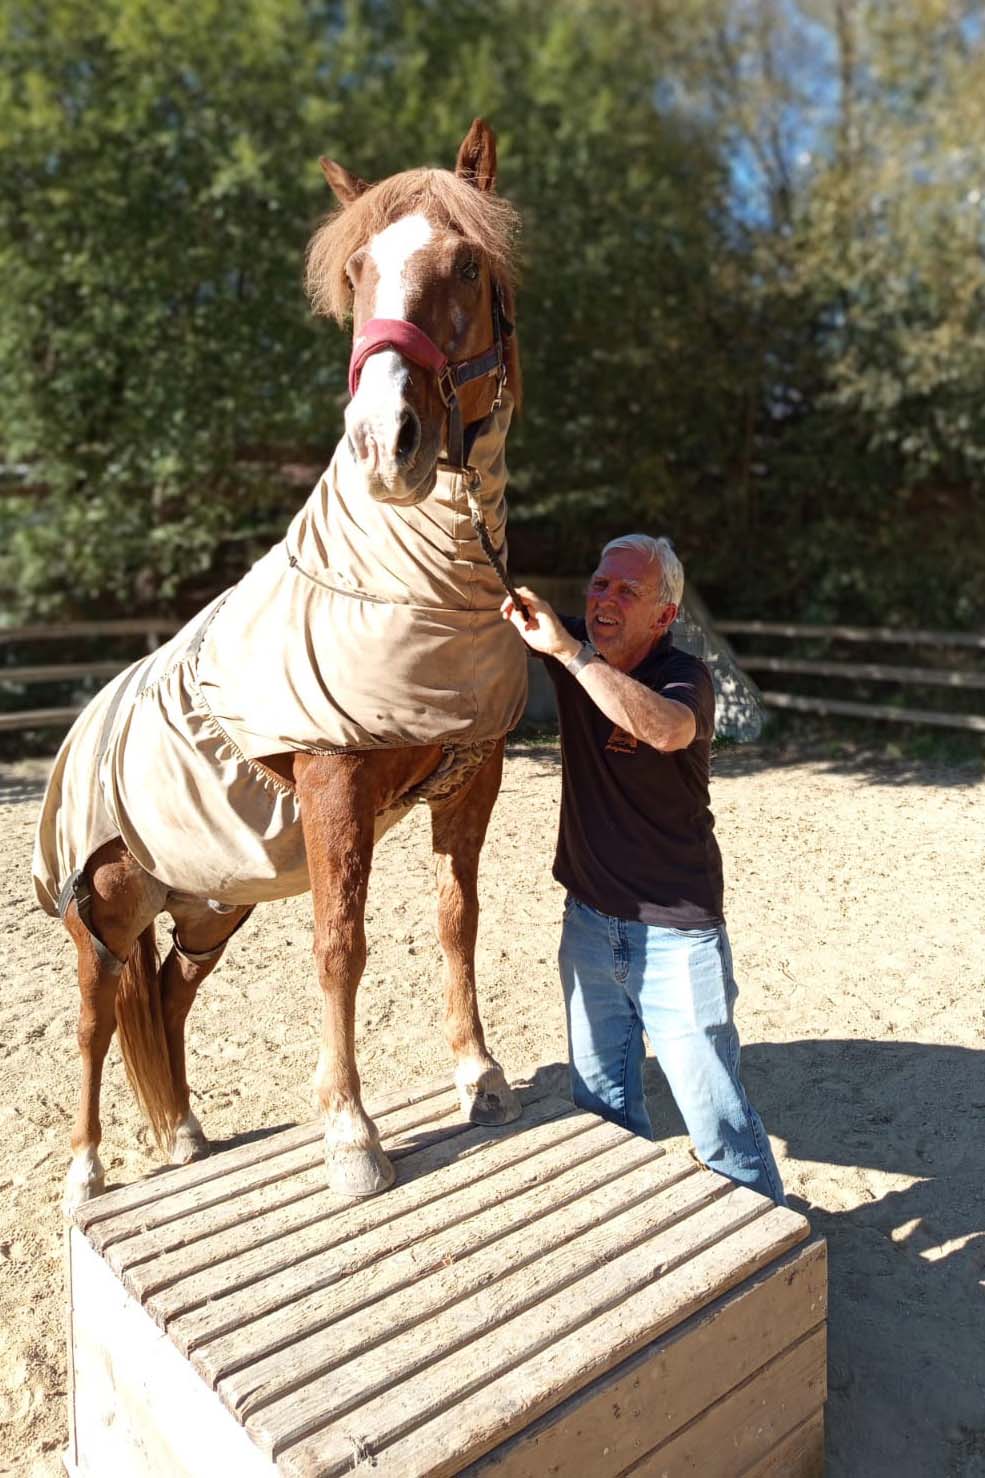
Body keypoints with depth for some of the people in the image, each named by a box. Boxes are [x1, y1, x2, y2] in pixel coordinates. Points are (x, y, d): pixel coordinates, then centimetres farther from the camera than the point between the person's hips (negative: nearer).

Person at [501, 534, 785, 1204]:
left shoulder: (684, 675, -16)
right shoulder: (576, 647, -1)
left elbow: (666, 730, -40)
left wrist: (566, 649, -43)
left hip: (675, 932, -5)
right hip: (589, 920, 6)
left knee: (715, 1111, 4)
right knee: (602, 1105, 19)